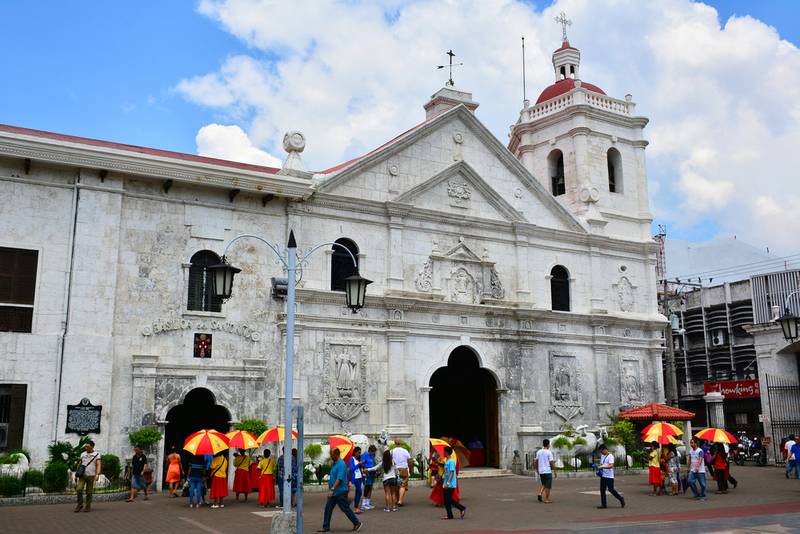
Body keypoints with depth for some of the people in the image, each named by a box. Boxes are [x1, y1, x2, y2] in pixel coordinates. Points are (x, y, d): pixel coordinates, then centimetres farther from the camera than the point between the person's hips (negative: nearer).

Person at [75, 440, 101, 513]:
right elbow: (79, 464, 22)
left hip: (91, 476, -2)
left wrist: (97, 474, -21)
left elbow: (98, 465, -7)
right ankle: (80, 505, 3)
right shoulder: (83, 454, 15)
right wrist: (76, 475, 19)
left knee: (89, 492, -1)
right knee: (79, 489, -14)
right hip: (82, 475, 2)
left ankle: (88, 506, 12)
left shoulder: (96, 454, 3)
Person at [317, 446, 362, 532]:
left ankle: (357, 524, 18)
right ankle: (326, 528, 10)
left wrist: (332, 489, -30)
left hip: (340, 492, -9)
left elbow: (339, 479, -26)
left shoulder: (341, 464, -20)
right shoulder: (335, 463, 12)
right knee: (328, 508, 4)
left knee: (346, 509, 3)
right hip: (333, 493, 9)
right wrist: (331, 490, 23)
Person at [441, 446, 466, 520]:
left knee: (448, 499, -11)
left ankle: (462, 508, 1)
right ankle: (449, 515, 10)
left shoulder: (451, 461, -14)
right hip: (446, 484, 10)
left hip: (451, 484, -10)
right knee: (446, 500, 6)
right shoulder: (446, 462, 16)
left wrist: (448, 483, -25)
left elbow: (452, 473, -20)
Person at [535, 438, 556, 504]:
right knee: (548, 486, 4)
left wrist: (537, 469, 25)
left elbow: (537, 461, 12)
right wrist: (555, 471, -4)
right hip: (547, 471, -5)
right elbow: (552, 462, -11)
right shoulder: (549, 453, -10)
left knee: (543, 484, 20)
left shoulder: (539, 452, 5)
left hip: (541, 471, 5)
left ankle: (540, 493, -3)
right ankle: (547, 500, 5)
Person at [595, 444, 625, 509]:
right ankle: (603, 504, 8)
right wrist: (598, 465, 5)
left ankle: (621, 499, 16)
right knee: (602, 490, 3)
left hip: (609, 476, -8)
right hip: (603, 476, 8)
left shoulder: (610, 456, -13)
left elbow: (611, 465, -24)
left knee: (611, 489, -5)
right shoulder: (602, 455, 15)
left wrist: (602, 467, -31)